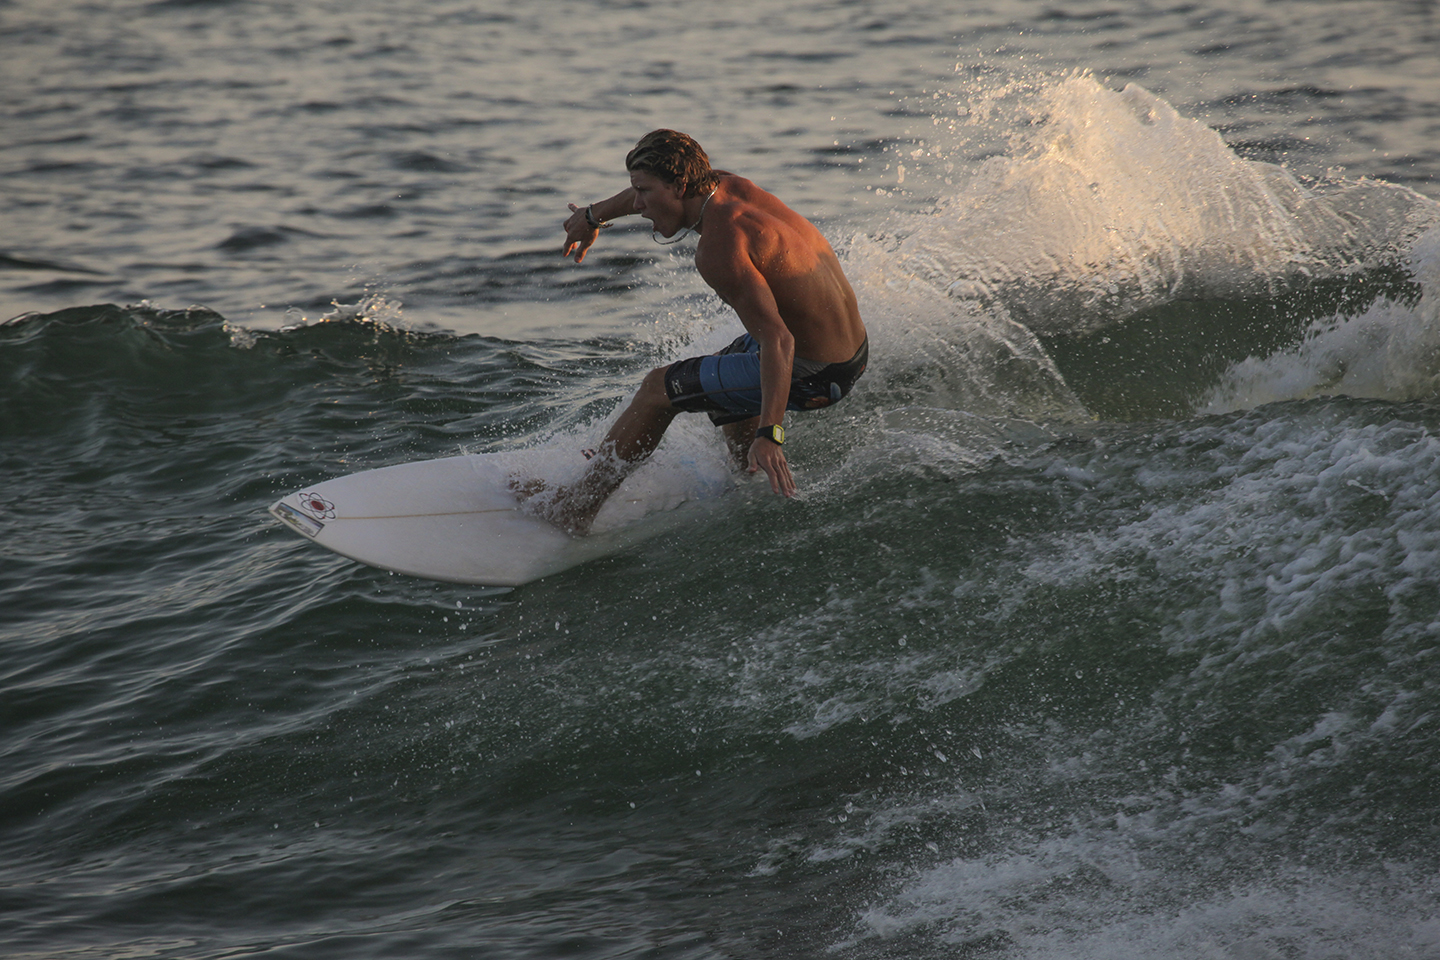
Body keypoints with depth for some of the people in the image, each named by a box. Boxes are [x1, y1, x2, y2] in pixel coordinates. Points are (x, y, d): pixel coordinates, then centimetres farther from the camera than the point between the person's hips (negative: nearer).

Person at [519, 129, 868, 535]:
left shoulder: (719, 250, -26)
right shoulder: (726, 185, 1)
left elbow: (778, 341, -35)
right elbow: (656, 184, 25)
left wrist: (769, 434, -42)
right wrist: (594, 215, 41)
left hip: (813, 375, -9)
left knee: (659, 389, 1)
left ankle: (575, 507, 11)